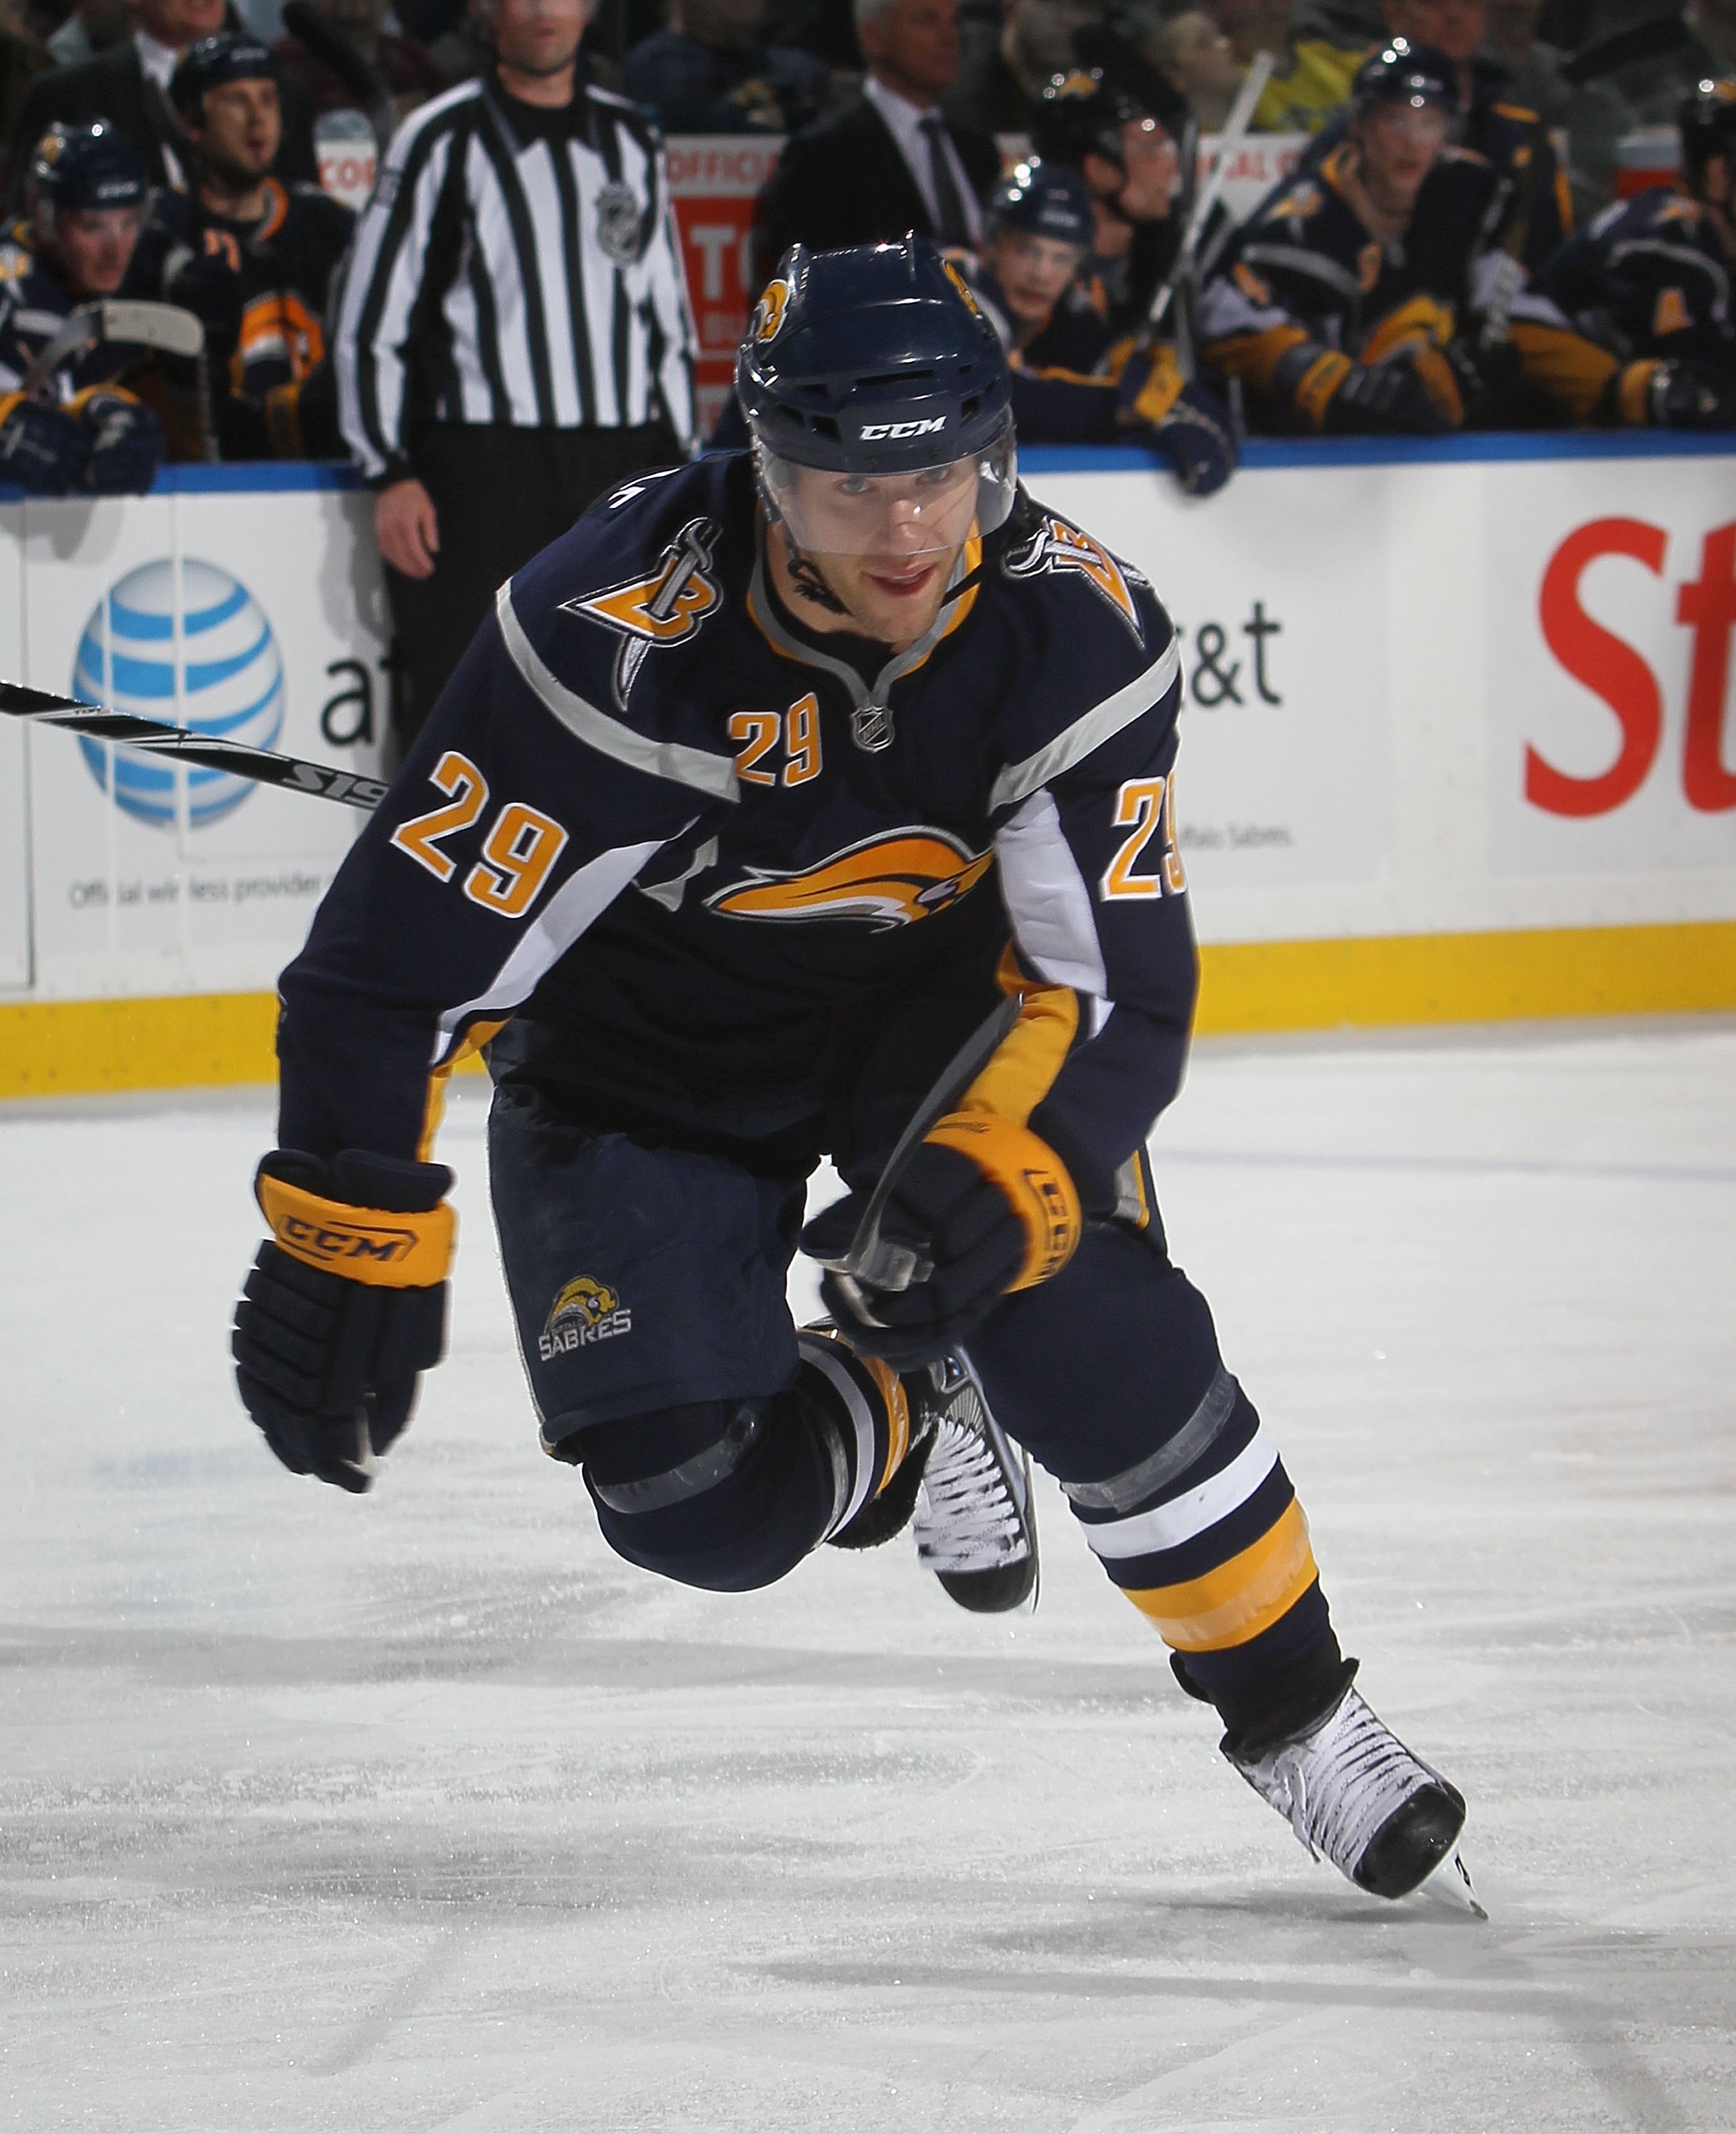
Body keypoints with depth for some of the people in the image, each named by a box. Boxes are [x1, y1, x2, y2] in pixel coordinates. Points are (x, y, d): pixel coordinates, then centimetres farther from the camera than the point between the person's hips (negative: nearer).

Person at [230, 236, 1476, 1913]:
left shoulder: (1078, 630, -24)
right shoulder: (622, 631, -34)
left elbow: (1119, 984, -21)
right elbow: (398, 948, -28)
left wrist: (993, 1177, -39)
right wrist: (349, 1249, -26)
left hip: (939, 993, 1)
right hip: (643, 1048, -1)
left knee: (1092, 1335, -21)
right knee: (701, 1509, -15)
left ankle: (1290, 1709, 1)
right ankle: (896, 1416, 20)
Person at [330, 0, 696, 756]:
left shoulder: (630, 141, 13)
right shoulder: (444, 141, -1)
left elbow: (667, 317, 19)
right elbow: (367, 319, -2)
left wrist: (677, 467, 12)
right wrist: (392, 474, -8)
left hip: (621, 465, 4)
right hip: (479, 462, -4)